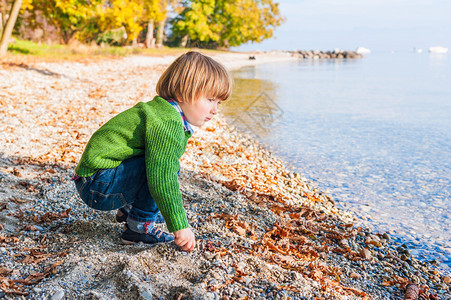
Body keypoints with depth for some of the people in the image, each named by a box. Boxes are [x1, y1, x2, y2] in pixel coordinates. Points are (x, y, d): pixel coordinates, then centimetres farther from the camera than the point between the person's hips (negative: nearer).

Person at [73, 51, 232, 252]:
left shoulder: (166, 114, 12)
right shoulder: (168, 123, -23)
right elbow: (162, 179, -32)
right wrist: (180, 226, -28)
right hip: (98, 186, -10)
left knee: (168, 165, 17)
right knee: (161, 166, -26)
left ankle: (129, 209, 22)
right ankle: (139, 227, -11)